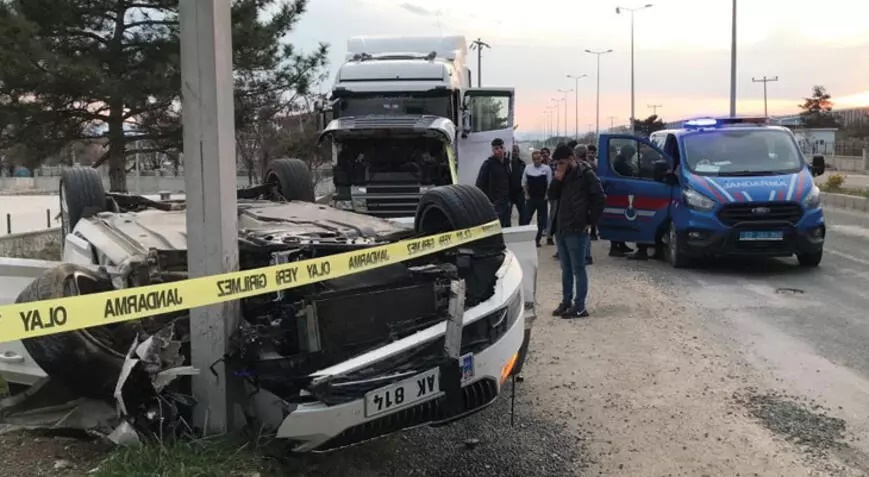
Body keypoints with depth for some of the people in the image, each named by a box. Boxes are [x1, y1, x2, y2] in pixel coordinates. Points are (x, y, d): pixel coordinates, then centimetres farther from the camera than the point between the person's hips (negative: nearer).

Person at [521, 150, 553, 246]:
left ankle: (537, 240, 15)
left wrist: (546, 195, -4)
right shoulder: (528, 168, 2)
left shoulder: (546, 168, -4)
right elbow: (524, 183, 10)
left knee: (541, 220, 6)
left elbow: (549, 184, -1)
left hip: (542, 199, -1)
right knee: (526, 218, -4)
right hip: (530, 198, 1)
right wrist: (527, 194, 4)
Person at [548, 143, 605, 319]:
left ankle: (579, 307, 1)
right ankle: (566, 302, 24)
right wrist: (557, 180, -5)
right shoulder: (563, 175, 13)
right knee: (566, 269, 15)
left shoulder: (586, 175, -9)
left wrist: (590, 222, -11)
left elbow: (600, 199, -12)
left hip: (576, 230, -8)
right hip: (561, 229, 8)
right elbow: (552, 195, 11)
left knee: (578, 269, -3)